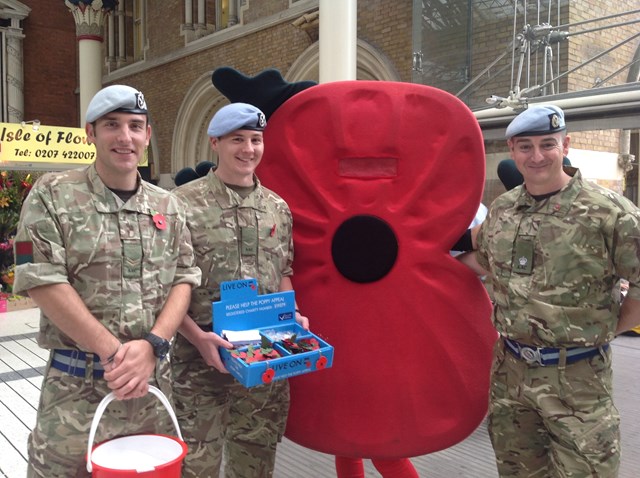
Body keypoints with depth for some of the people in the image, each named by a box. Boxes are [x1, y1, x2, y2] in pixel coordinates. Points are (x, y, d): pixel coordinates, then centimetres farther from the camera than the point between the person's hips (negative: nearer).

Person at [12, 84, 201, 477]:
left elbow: (183, 280, 6)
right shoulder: (52, 195, -3)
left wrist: (151, 346, -11)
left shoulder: (168, 206, 9)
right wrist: (113, 352, -13)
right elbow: (43, 283, -10)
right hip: (76, 387, -3)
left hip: (154, 383, 4)